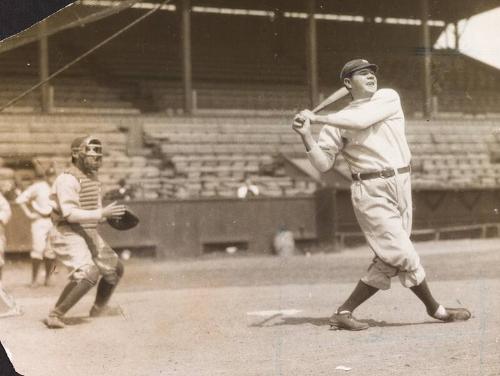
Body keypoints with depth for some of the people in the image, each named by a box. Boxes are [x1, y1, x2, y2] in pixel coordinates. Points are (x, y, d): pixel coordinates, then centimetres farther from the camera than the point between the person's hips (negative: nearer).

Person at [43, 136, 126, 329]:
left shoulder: (93, 177, 12)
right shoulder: (67, 179, -18)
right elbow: (70, 214, -27)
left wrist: (110, 213, 3)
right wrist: (102, 213, -33)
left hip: (90, 233, 10)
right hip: (68, 234, -10)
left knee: (114, 269, 18)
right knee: (88, 273, -29)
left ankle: (98, 309, 37)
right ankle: (55, 315, -20)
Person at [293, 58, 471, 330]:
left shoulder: (389, 98, 8)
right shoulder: (337, 122, 4)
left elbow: (362, 120, -11)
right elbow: (323, 164, -1)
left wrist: (317, 118, -11)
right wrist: (306, 136, -15)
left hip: (401, 186, 4)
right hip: (371, 192, -4)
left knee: (388, 261, 4)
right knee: (404, 255, -7)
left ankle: (344, 313, 12)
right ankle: (435, 310, 12)